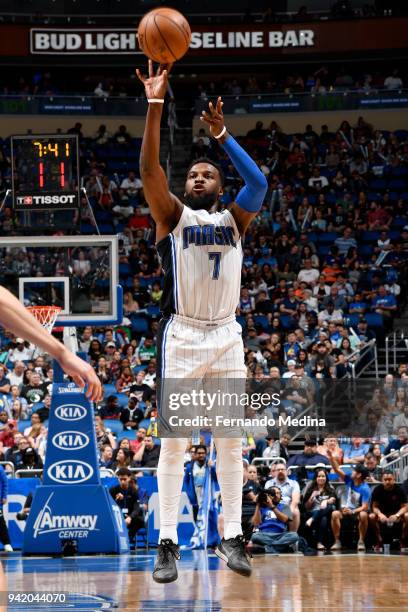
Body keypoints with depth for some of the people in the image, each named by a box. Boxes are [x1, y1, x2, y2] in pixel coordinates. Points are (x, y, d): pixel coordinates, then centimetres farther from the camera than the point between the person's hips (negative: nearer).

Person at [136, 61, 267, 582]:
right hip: (182, 336, -3)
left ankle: (231, 537, 9)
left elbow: (258, 184, -8)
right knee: (173, 441, -4)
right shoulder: (173, 215, 5)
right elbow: (149, 170, -11)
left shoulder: (234, 219, 11)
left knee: (230, 441, 4)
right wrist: (155, 104, -20)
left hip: (226, 335, 3)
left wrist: (222, 136, -12)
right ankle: (167, 543, -2)